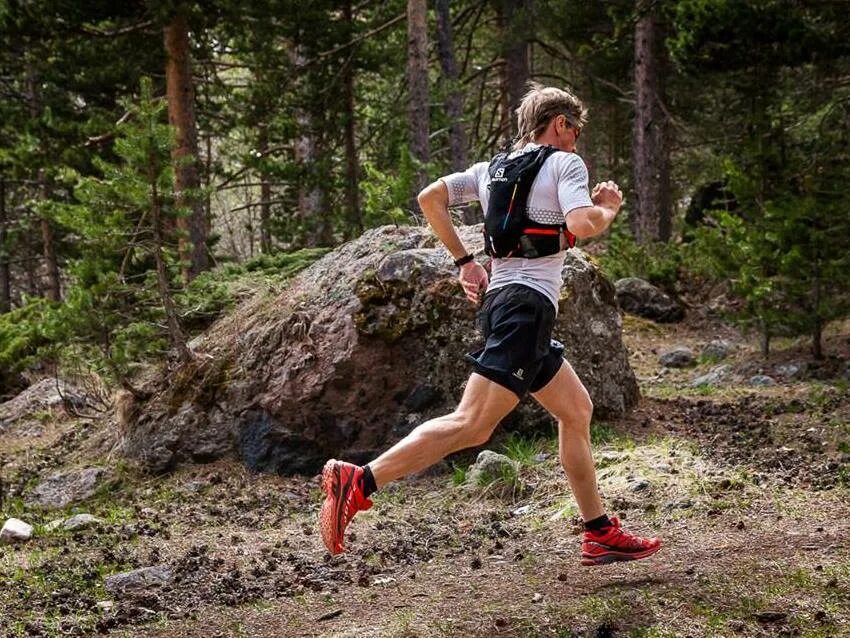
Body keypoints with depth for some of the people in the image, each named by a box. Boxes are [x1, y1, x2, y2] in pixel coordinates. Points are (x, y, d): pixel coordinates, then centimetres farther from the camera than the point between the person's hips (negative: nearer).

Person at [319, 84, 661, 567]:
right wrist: (608, 209, 5)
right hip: (527, 304, -10)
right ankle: (358, 482, -25)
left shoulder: (490, 169, 19)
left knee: (577, 410, 19)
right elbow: (580, 224, -17)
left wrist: (465, 262, 19)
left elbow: (430, 198, 15)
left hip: (500, 294, 10)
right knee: (472, 425, -17)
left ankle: (600, 534, 22)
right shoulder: (565, 163, -1)